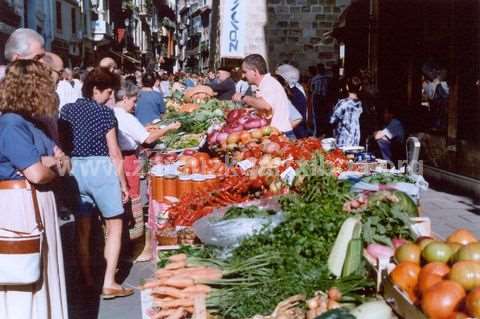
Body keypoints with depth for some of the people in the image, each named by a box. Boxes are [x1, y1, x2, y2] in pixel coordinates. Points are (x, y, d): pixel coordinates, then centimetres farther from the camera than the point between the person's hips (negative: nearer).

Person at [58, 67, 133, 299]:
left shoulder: (66, 110, 7)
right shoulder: (105, 113, -7)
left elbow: (61, 144, 8)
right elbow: (114, 153, -6)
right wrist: (123, 183, 1)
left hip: (74, 170, 5)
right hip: (100, 169, -5)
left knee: (82, 228, 14)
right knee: (114, 226, 7)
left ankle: (87, 280, 23)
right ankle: (109, 283, 2)